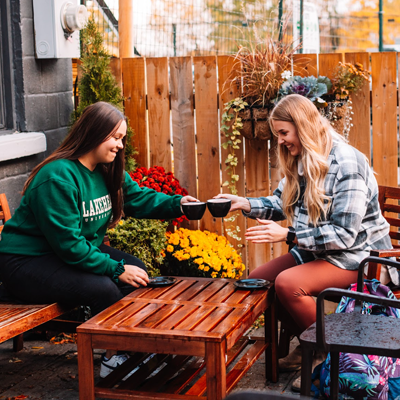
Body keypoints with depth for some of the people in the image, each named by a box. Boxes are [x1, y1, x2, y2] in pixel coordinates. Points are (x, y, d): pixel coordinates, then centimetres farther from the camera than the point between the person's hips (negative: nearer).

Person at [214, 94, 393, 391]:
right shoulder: (301, 161, 7)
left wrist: (288, 236, -29)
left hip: (355, 255, -9)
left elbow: (344, 233, -25)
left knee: (288, 283, -30)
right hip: (314, 251, 9)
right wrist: (244, 204, -8)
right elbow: (280, 204, 9)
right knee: (257, 280, -4)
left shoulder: (346, 163, -22)